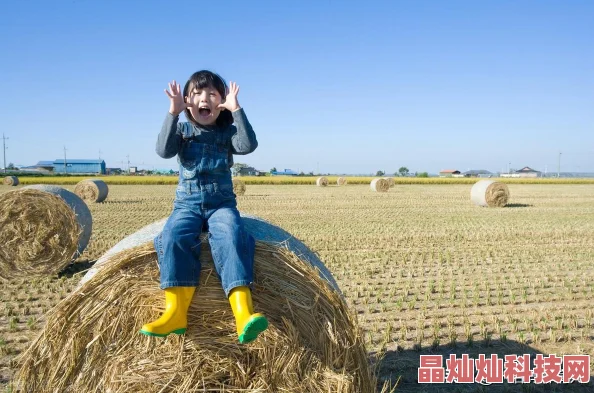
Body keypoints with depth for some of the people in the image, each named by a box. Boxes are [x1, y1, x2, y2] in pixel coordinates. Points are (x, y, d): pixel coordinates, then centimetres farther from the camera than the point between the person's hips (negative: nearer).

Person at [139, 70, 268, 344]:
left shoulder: (227, 132, 9)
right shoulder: (182, 129, 11)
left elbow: (248, 145, -12)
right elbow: (164, 151, -9)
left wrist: (236, 110, -16)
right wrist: (173, 113, -17)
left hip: (221, 202, -1)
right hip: (187, 203, 2)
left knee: (231, 237, -33)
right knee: (173, 237, -30)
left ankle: (243, 314, -44)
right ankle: (176, 311, -31)